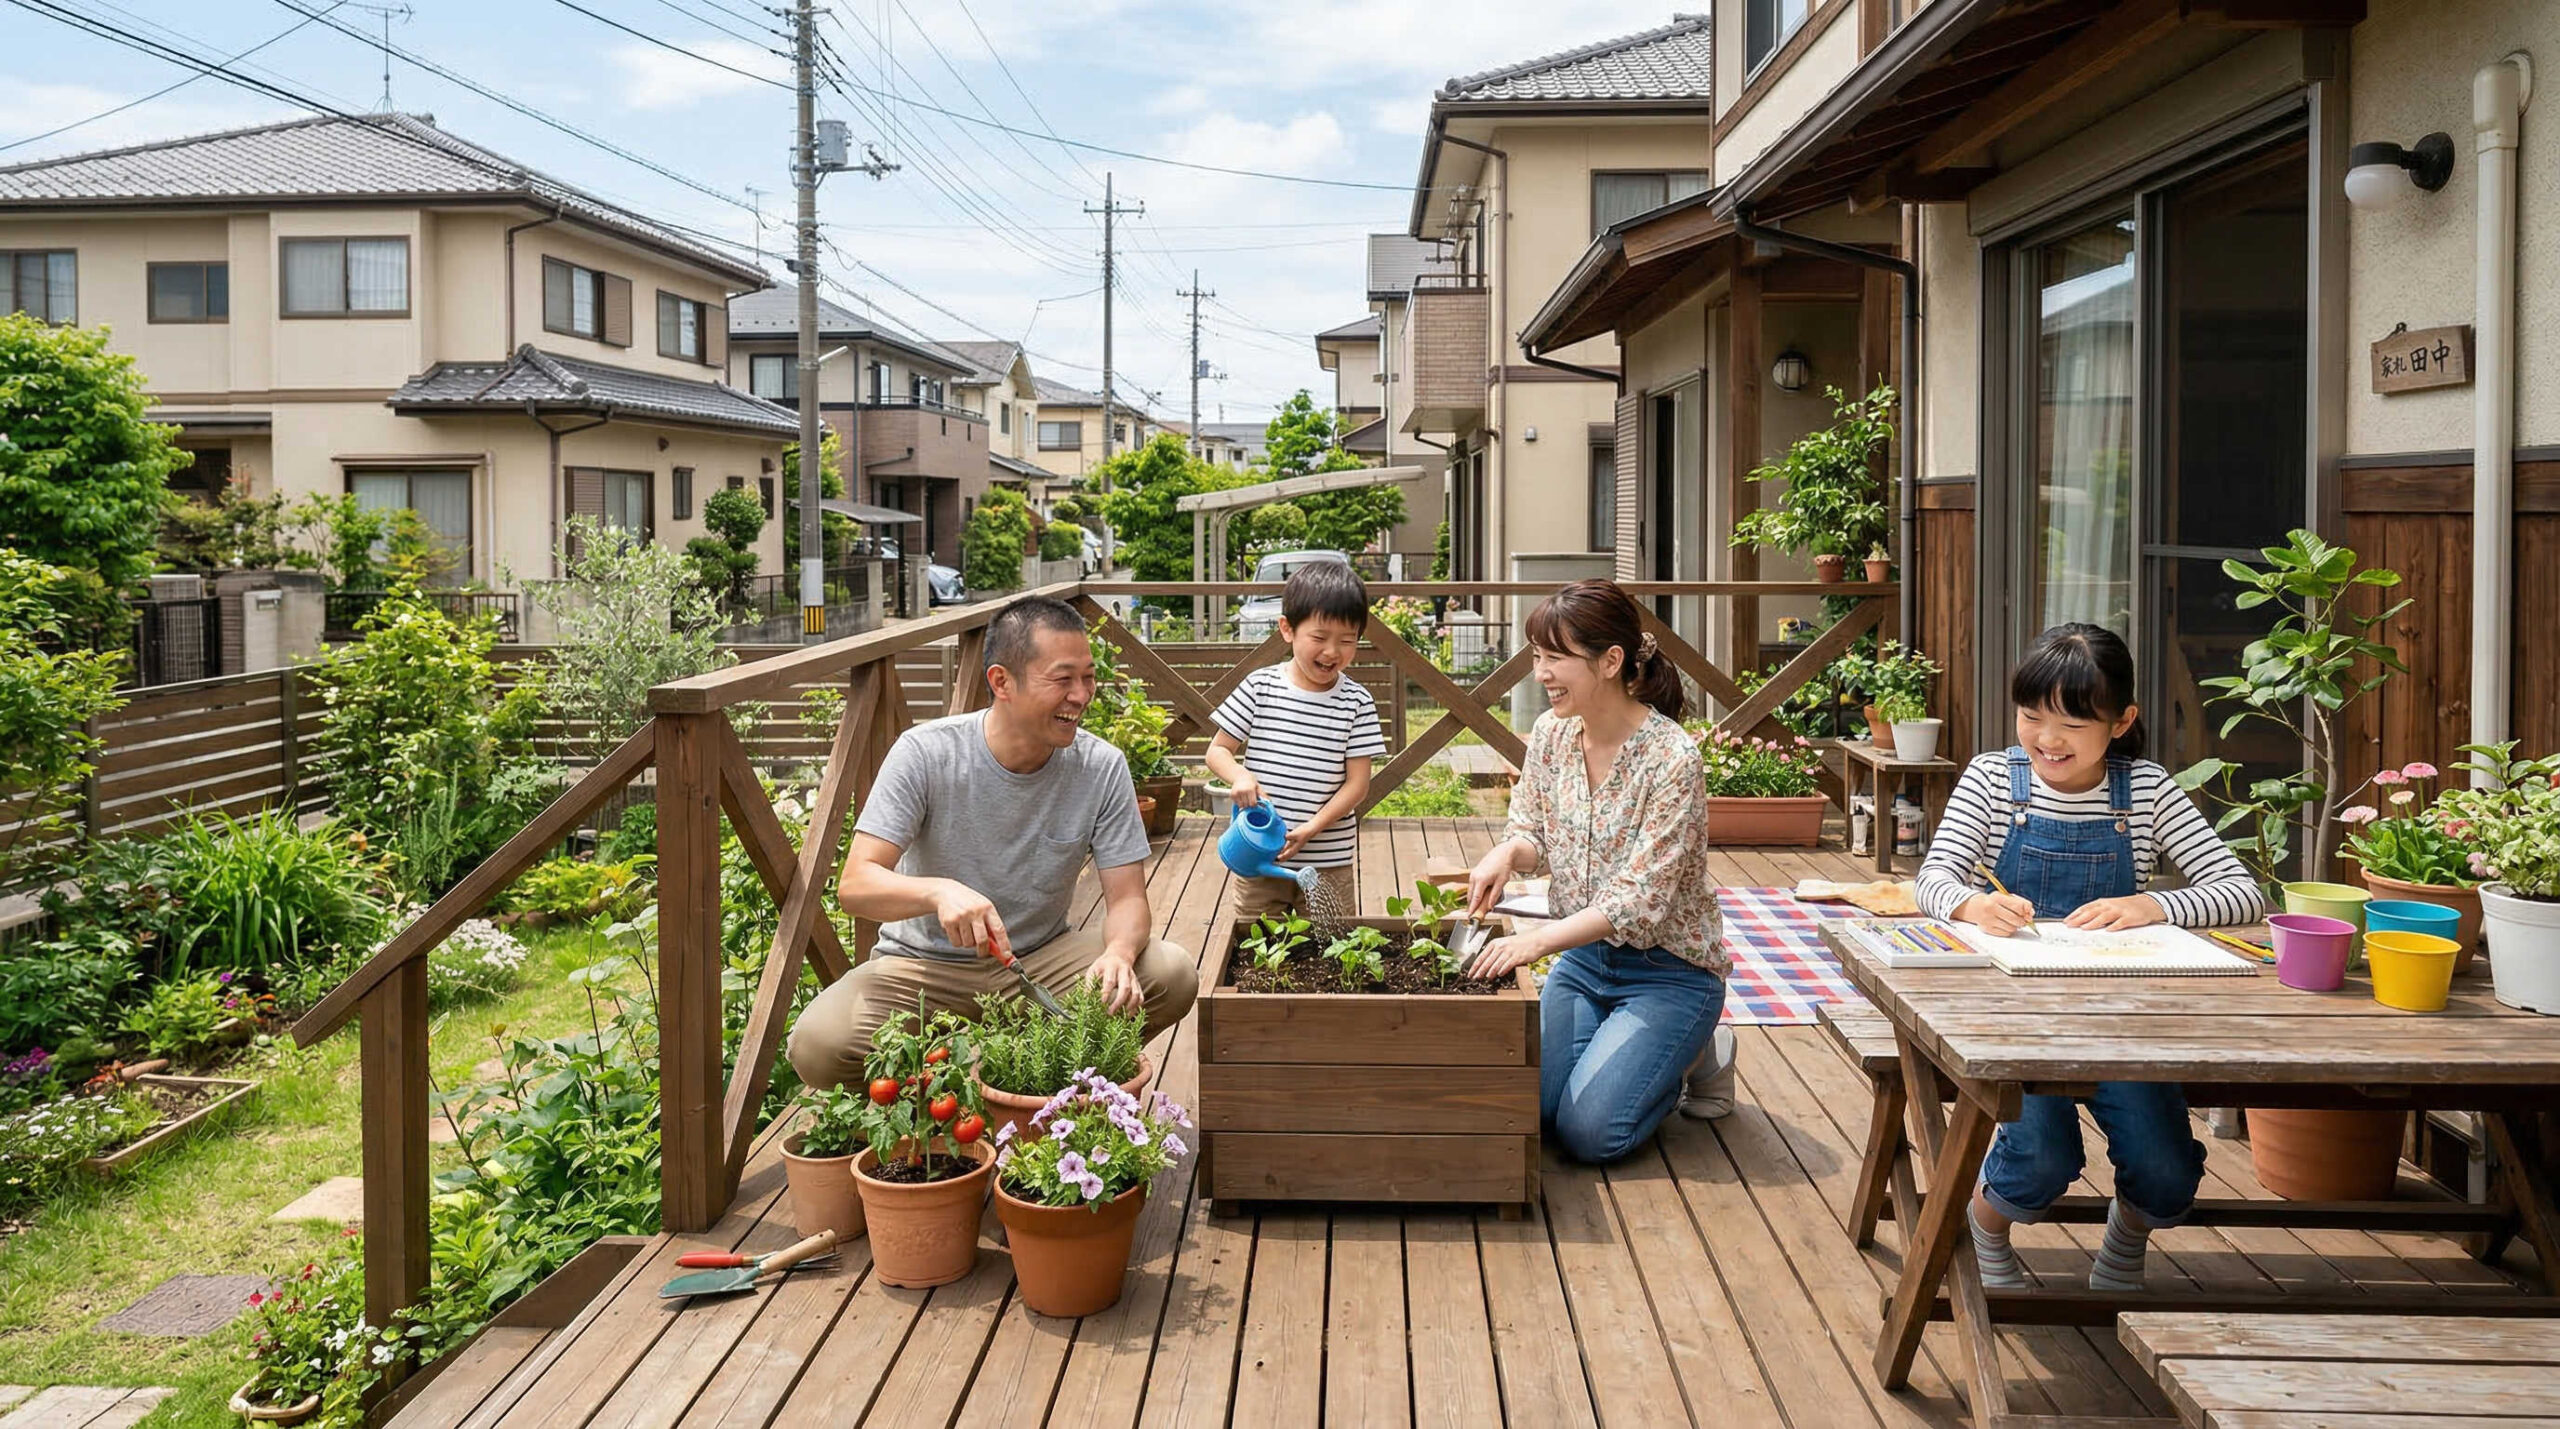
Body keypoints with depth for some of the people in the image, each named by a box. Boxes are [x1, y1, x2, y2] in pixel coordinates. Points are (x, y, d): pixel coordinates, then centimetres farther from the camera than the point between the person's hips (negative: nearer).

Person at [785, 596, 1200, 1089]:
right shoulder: (926, 753, -17)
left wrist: (1119, 954, -34)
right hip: (925, 965, -2)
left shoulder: (1102, 769, -10)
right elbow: (855, 886, -22)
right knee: (819, 1046, -30)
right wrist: (939, 891, -44)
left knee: (1173, 976, -23)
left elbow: (1127, 899, -9)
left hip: (1041, 959, 2)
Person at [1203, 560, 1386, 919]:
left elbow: (1357, 783, -4)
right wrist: (1239, 775, -18)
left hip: (1329, 862, 0)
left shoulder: (1357, 702, -3)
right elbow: (1217, 751, 4)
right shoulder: (1260, 687, -1)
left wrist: (1312, 827, -16)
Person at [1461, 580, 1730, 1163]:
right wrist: (1507, 852, -16)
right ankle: (1620, 1046, 20)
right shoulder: (1551, 733, -4)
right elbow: (1531, 831, 9)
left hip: (1666, 970, -6)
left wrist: (1539, 939, -36)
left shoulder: (1673, 758, -24)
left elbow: (1641, 900, -26)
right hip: (1583, 957, 6)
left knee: (1587, 1129, -16)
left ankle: (1689, 1057, 13)